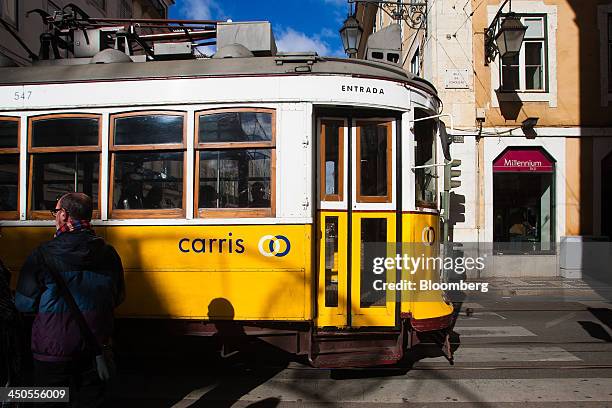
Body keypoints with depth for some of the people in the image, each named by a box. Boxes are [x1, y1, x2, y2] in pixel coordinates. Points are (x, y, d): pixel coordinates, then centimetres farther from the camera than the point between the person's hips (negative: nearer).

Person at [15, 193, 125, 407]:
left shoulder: (43, 254, -14)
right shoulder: (108, 253, -4)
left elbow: (24, 304, -10)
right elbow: (117, 298, 6)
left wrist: (54, 305, 10)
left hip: (54, 351, -3)